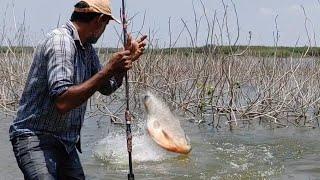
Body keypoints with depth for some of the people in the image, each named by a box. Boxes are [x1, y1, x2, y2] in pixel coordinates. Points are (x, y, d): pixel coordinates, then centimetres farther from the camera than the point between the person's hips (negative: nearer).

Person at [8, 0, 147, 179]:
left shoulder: (87, 49, 9)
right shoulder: (60, 42, -19)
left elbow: (107, 88, 21)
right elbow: (62, 102, -30)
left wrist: (127, 58, 7)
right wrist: (108, 70, -27)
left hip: (66, 143, 9)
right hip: (35, 139, -9)